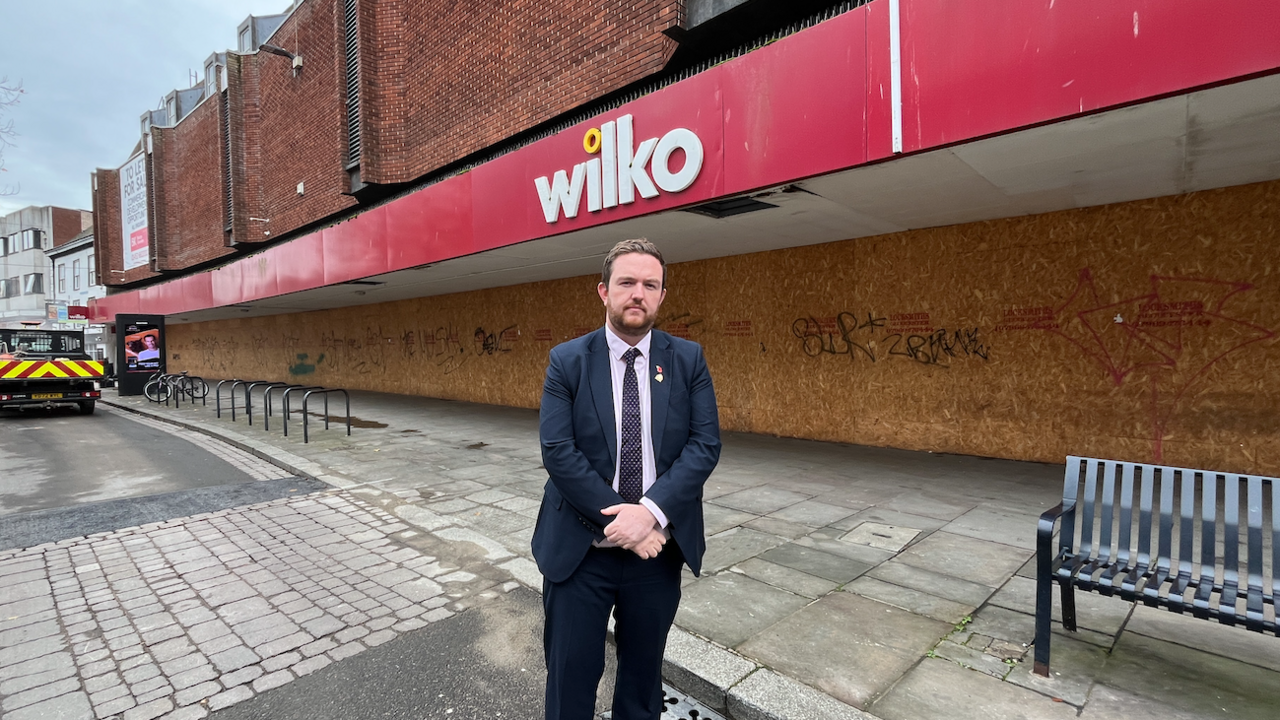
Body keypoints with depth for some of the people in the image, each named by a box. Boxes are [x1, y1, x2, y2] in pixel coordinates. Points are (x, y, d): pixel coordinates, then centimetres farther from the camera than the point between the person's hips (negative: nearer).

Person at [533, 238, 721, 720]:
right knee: (571, 673, 14)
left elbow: (705, 444, -8)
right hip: (579, 548, -1)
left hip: (659, 546, 2)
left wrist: (650, 512, -20)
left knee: (644, 672, 22)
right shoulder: (567, 361, -6)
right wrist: (618, 520, -18)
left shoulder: (688, 359, -2)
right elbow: (558, 451, -13)